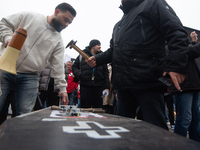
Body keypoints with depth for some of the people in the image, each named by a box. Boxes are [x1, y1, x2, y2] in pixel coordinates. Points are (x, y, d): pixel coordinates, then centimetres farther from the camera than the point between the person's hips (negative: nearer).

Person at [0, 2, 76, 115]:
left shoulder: (58, 41, 7)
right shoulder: (28, 16, 5)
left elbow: (58, 67, 3)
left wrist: (63, 88, -3)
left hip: (30, 78, 1)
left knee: (24, 114, -3)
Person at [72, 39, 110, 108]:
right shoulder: (82, 55, 10)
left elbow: (106, 73, 12)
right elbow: (74, 67, 14)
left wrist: (107, 87, 3)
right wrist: (79, 75, -8)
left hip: (99, 87, 2)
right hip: (85, 86, -1)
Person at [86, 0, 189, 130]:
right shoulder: (119, 25, 30)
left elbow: (177, 34, -7)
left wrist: (176, 66, -19)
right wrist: (97, 59, 17)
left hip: (147, 81, -8)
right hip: (124, 85, 8)